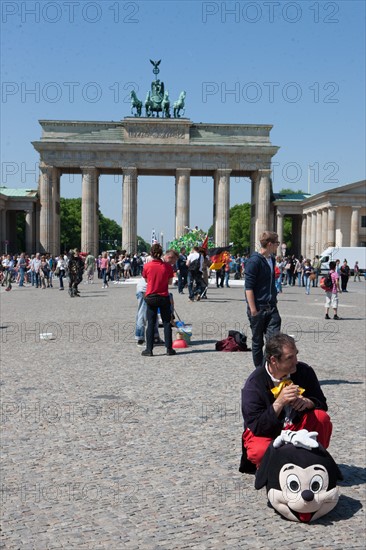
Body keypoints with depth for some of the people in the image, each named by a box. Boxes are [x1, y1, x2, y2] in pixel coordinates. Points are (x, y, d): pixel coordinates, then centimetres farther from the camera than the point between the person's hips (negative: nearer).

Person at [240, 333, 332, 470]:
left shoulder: (304, 371, -8)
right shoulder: (254, 383, -21)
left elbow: (322, 404, 1)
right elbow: (256, 427, -22)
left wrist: (308, 402, -24)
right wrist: (279, 403, -36)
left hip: (296, 427, 4)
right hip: (266, 433, -3)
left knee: (321, 418, -23)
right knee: (260, 451, -36)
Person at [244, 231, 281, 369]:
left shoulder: (271, 259, 11)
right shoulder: (254, 261, -13)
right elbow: (249, 287, -15)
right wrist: (253, 310, -18)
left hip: (271, 308, 6)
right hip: (258, 309, -6)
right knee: (257, 342, 7)